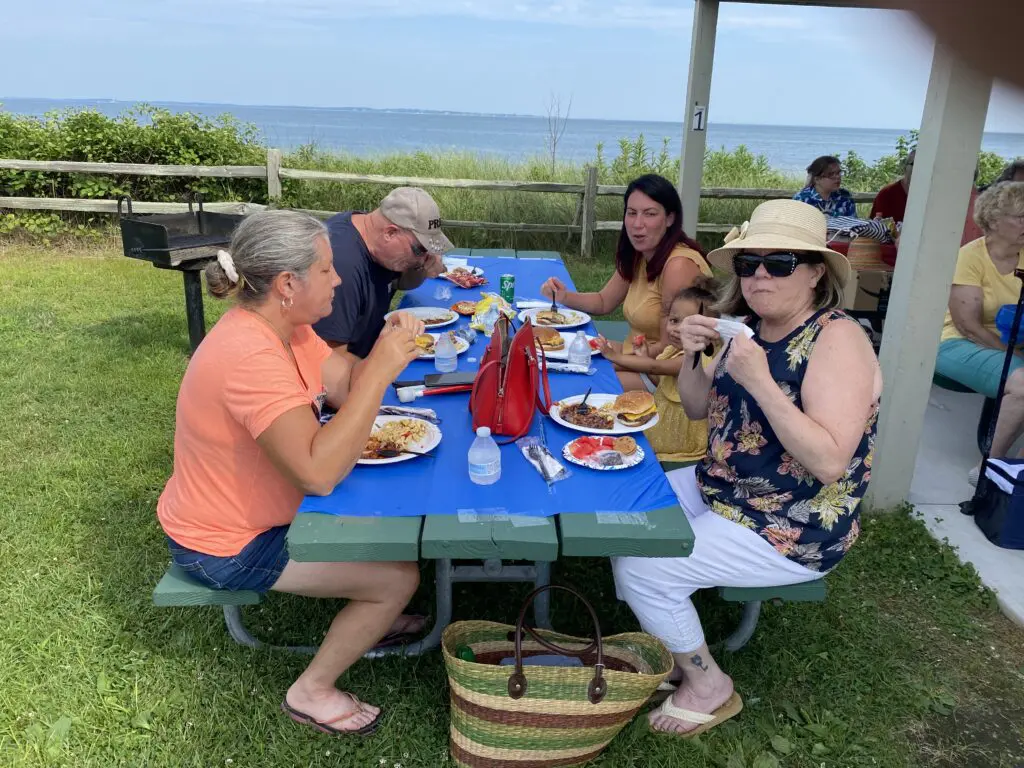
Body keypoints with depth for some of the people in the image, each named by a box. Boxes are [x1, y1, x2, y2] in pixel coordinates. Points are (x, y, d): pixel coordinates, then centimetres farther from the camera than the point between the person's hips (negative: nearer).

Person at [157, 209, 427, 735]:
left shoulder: (282, 324, -4)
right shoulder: (251, 356, -34)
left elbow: (345, 390, -1)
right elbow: (319, 473, -41)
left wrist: (387, 350, -19)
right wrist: (380, 370, -38)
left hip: (261, 508, 9)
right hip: (227, 547, -9)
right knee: (399, 576, -6)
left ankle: (367, 618, 36)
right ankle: (312, 693, 14)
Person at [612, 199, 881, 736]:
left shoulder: (836, 339, -21)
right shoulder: (748, 327, 1)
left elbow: (830, 462, -30)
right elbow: (698, 409, 8)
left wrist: (760, 381, -35)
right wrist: (692, 356, -11)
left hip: (794, 529, -8)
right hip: (721, 490, 9)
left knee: (643, 568, -16)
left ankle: (709, 687, 10)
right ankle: (661, 649, 20)